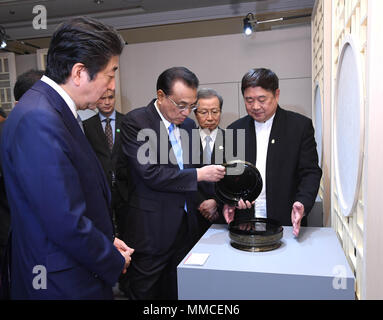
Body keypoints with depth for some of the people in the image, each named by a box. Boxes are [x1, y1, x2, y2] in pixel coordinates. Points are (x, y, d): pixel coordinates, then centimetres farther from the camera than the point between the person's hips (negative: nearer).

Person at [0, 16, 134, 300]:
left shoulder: (54, 110, 3)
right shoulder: (38, 120, -26)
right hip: (63, 283, -8)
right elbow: (67, 224, -27)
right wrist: (115, 262, -12)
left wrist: (107, 241, 6)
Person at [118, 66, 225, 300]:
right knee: (144, 292, 10)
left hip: (184, 227, 6)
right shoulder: (136, 121, -12)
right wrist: (199, 174, -17)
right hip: (151, 231, -6)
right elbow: (151, 173, -21)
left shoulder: (188, 125, 9)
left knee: (174, 292, 16)